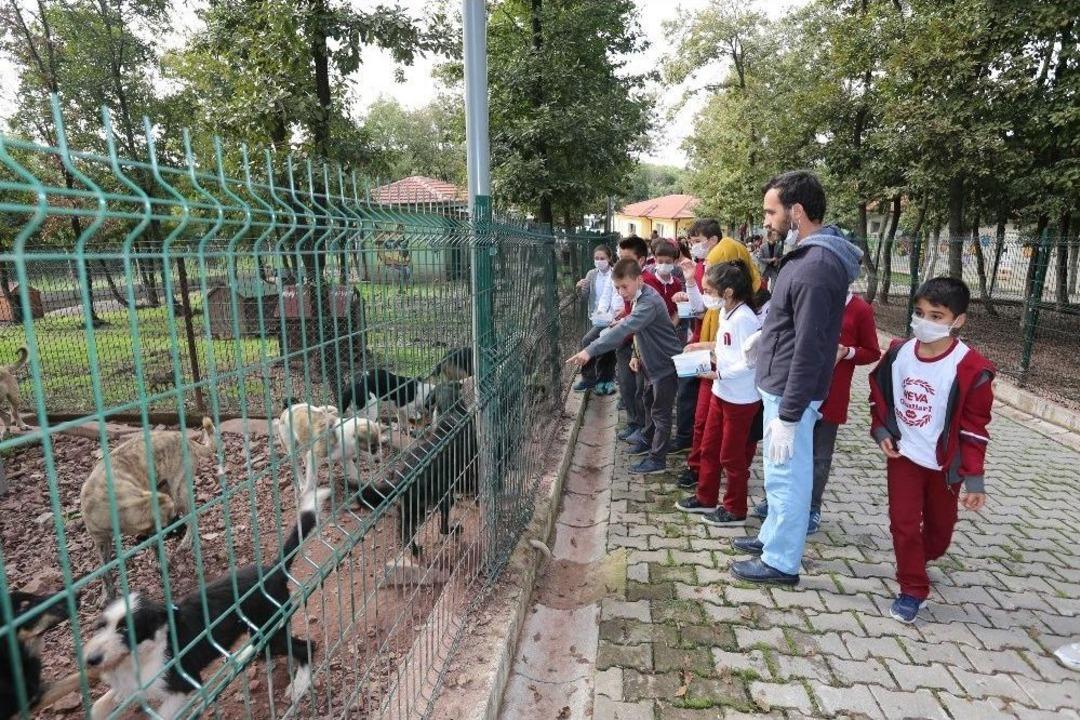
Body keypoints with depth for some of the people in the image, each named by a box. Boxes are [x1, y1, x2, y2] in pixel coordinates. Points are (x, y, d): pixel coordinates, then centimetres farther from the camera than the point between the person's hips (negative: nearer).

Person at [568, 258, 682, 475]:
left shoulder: (649, 302, -31)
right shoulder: (639, 298, 0)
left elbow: (623, 329, -43)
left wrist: (591, 351, -49)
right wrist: (637, 355, 6)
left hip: (666, 363, -9)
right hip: (652, 362, 9)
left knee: (660, 413, 2)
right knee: (650, 404, 23)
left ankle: (657, 460, 13)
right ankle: (649, 441, 42)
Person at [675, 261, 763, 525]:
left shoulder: (743, 319, -23)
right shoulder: (726, 313, 3)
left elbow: (748, 364, -24)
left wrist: (718, 373, -22)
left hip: (741, 398, -8)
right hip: (721, 392, 9)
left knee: (732, 455, 7)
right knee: (709, 448, 18)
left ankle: (735, 509, 25)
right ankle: (705, 498, 34)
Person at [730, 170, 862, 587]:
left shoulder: (817, 266, -24)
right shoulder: (811, 255, 9)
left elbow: (809, 350, -26)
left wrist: (788, 417, -23)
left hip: (790, 392, -10)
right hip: (780, 385, 10)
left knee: (786, 477, 5)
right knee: (781, 474, 22)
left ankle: (781, 562, 21)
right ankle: (773, 537, 39)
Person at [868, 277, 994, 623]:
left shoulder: (971, 369, -20)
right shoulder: (898, 353, -10)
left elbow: (974, 427, -13)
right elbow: (879, 392, 7)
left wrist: (974, 478, -13)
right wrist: (881, 431, -6)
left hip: (945, 464, -1)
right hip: (903, 455, 1)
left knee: (939, 526, 19)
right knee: (903, 524, 2)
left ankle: (919, 561, 50)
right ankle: (913, 589, 19)